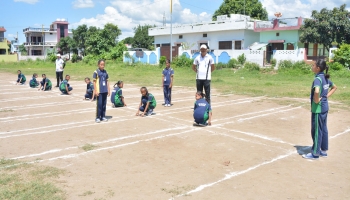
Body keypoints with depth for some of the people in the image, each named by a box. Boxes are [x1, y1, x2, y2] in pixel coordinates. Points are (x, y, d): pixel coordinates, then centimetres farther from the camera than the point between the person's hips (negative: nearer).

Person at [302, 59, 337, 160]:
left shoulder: (318, 79, -21)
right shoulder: (325, 78, 6)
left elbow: (316, 91, -40)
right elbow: (334, 87, 23)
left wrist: (316, 100, -23)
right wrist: (326, 96, 12)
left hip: (318, 108, -9)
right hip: (325, 107, 9)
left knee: (316, 130, 2)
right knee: (323, 129, 17)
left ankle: (315, 153, 13)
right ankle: (323, 150, 29)